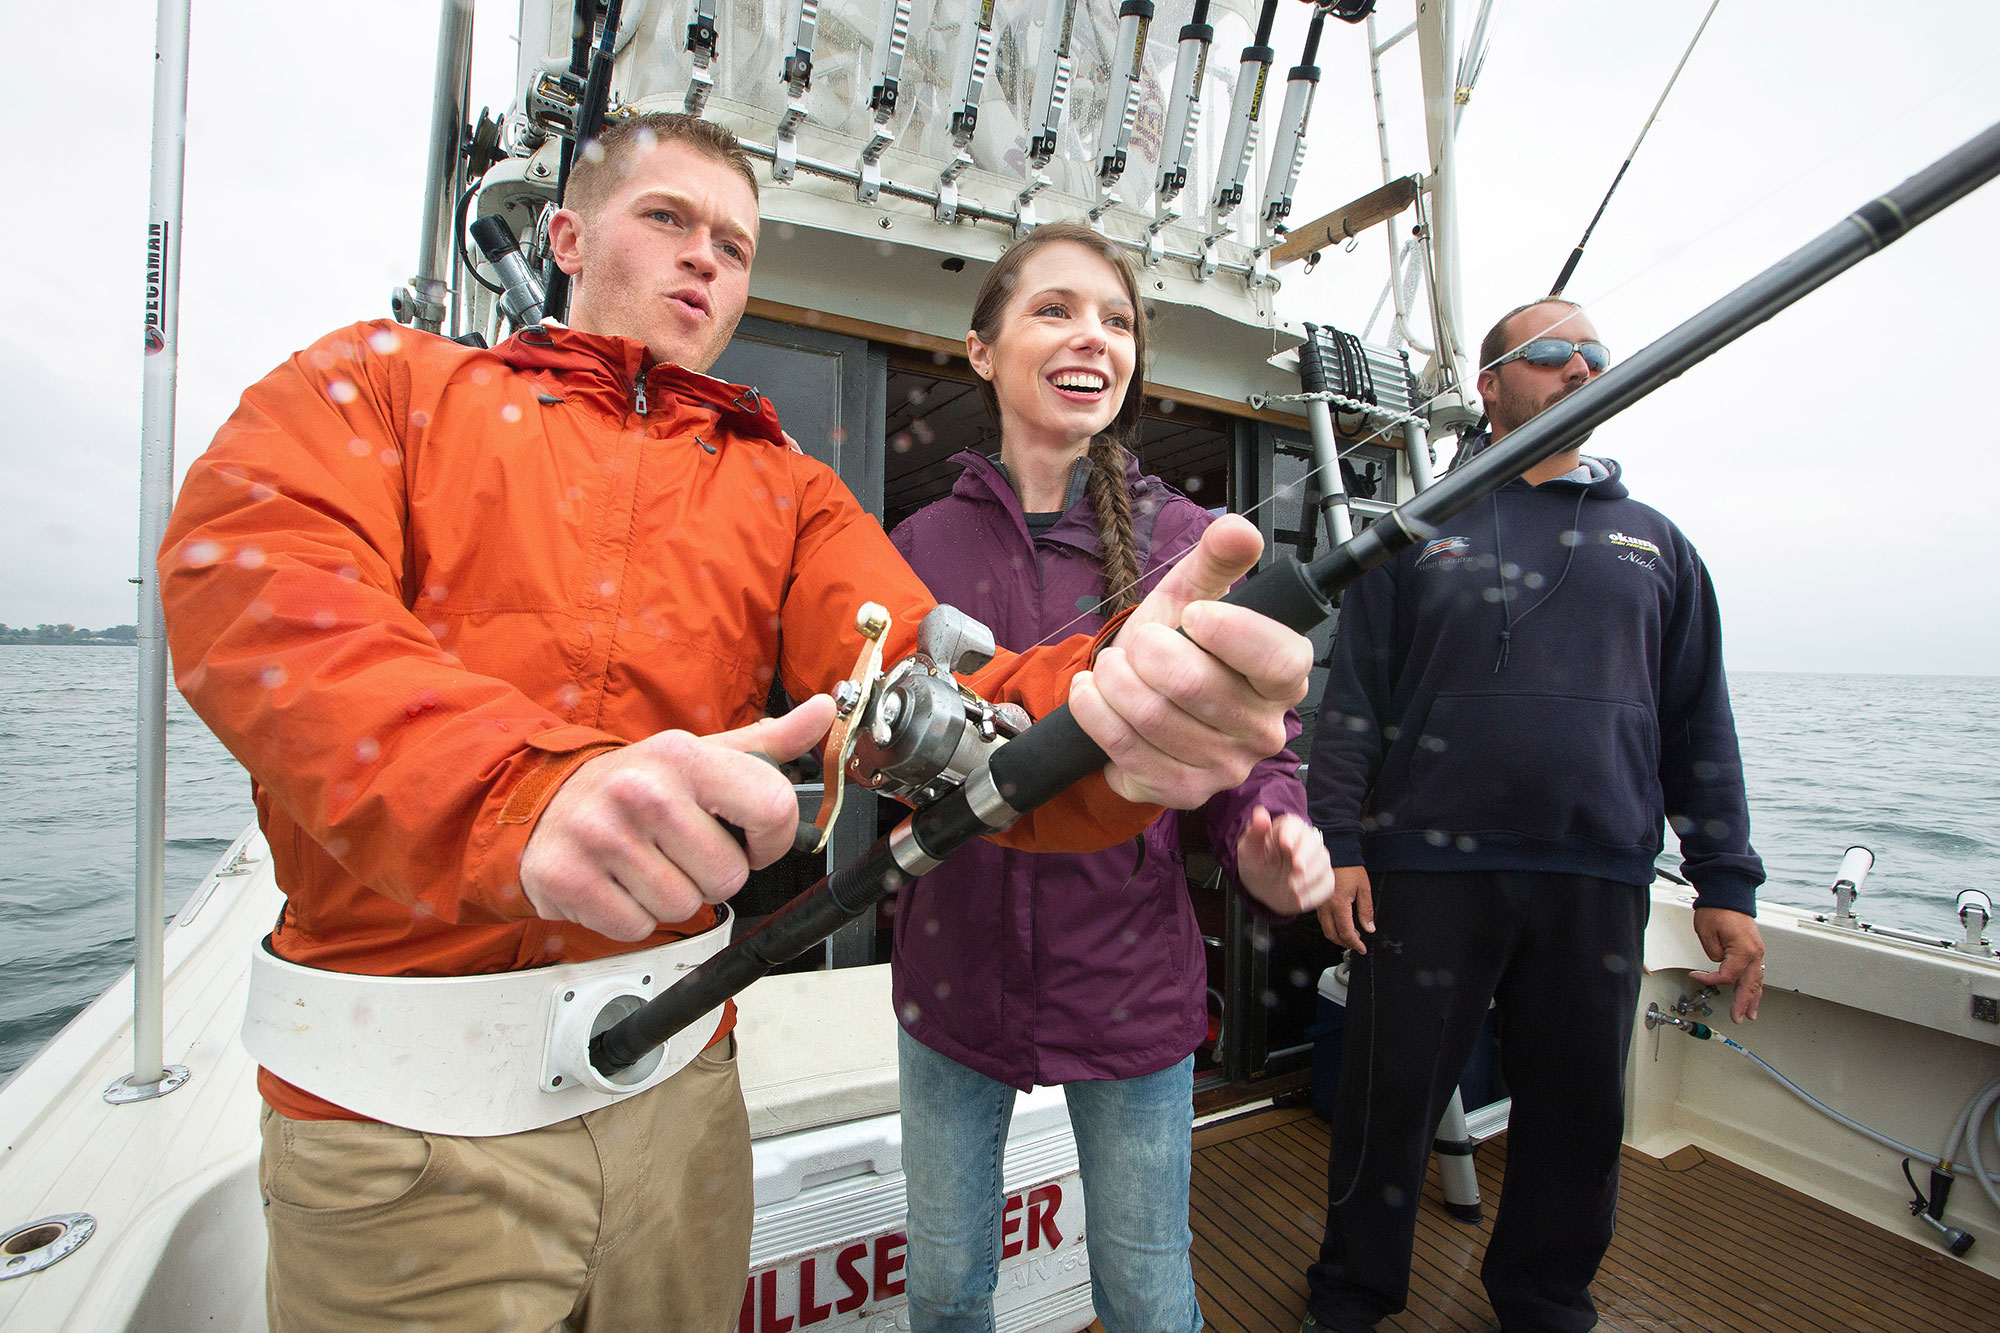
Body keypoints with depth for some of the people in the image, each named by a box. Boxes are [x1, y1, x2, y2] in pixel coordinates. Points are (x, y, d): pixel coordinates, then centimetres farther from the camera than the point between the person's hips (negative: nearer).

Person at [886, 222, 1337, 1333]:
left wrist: (1270, 844, -22)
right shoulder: (922, 544, -2)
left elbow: (1250, 744, -2)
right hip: (953, 978, 2)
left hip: (1133, 979, -1)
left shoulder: (1185, 542, -5)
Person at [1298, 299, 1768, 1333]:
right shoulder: (1419, 535, 6)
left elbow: (1701, 726, 13)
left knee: (1579, 1115, 14)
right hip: (1430, 869, -2)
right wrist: (1337, 843, -8)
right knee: (1391, 1100, 7)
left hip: (1599, 882, 3)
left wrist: (1727, 883, 7)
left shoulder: (1654, 543, 15)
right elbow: (1352, 701, 0)